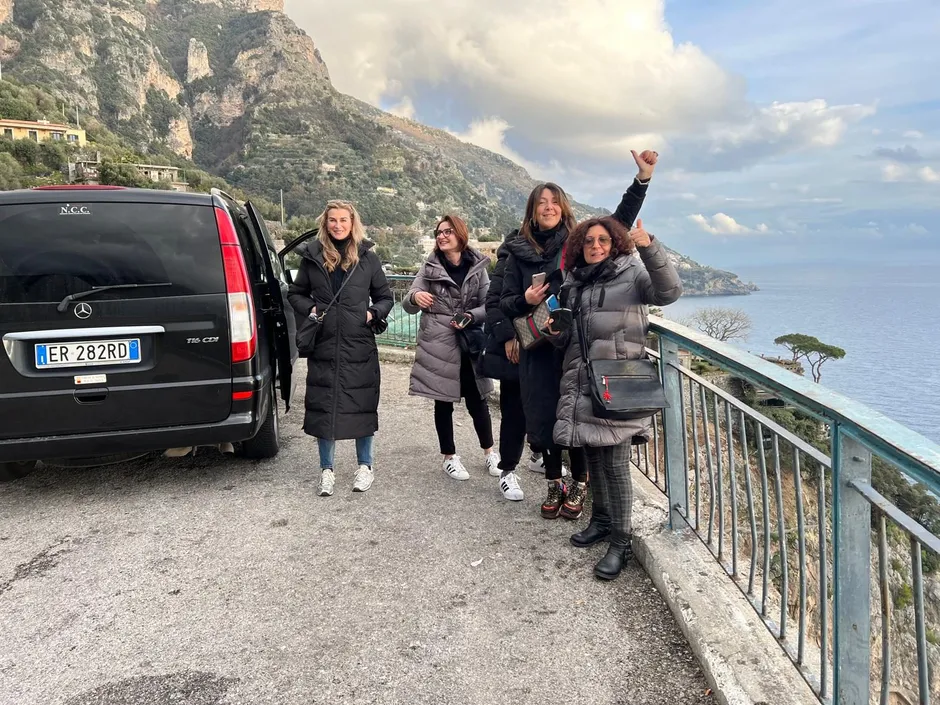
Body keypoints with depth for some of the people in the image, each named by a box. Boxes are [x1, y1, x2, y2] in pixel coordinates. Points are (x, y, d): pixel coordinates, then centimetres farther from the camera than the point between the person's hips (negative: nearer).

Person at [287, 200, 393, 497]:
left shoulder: (367, 257, 4)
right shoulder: (312, 256, 4)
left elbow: (385, 297, 11)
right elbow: (295, 293, 14)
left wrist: (374, 313, -8)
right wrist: (309, 308, -6)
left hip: (360, 347, 0)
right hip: (323, 346, 1)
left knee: (362, 404, 6)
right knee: (323, 406, 4)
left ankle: (365, 466, 23)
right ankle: (326, 470, 19)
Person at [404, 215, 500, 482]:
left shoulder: (477, 266, 0)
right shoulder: (430, 267, 0)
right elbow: (408, 306, -4)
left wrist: (471, 316, -19)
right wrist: (414, 296, -27)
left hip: (470, 342, 1)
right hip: (438, 344, 0)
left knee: (477, 399, 9)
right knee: (444, 402, 8)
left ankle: (489, 452, 26)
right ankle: (449, 457, 21)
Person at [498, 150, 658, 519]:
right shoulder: (518, 252, 7)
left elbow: (619, 220, -3)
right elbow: (505, 302, 11)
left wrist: (643, 178, -12)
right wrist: (525, 301, -11)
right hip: (538, 350, 2)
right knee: (543, 417, 6)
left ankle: (579, 485, 21)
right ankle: (554, 484, 25)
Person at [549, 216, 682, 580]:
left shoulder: (632, 273, -1)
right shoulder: (573, 283, 16)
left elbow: (669, 291, -21)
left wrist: (650, 248, -31)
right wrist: (554, 330, -1)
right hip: (582, 385, 6)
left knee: (615, 464, -6)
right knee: (593, 457, 15)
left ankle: (621, 542, 5)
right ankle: (601, 520, 33)